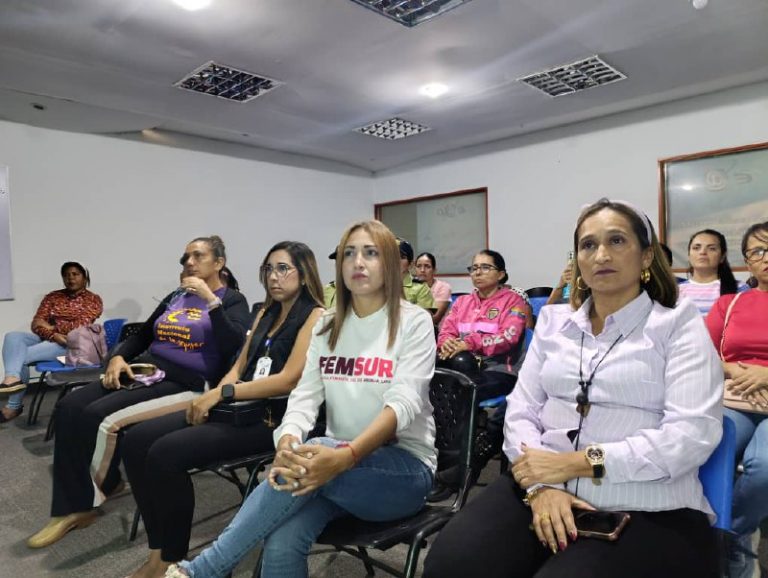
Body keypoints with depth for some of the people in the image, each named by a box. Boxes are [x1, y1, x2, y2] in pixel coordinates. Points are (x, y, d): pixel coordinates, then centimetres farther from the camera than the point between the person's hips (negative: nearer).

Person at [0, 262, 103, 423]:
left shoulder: (93, 300, 3)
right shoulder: (52, 297, 16)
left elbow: (79, 327, -11)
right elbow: (36, 324, 3)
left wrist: (51, 327, -5)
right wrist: (53, 335, -16)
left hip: (71, 343, -5)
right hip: (46, 338, 5)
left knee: (22, 356, -22)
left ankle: (13, 406, -12)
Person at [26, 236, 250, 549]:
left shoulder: (233, 300, -1)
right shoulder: (175, 297, 20)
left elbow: (234, 345, -17)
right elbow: (142, 335, 25)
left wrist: (210, 299, -20)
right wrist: (118, 356, 5)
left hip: (185, 383, -7)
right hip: (148, 372, 7)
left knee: (98, 414, -22)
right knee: (69, 408, -12)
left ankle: (103, 485, 5)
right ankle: (73, 507, -6)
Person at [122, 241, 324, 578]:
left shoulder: (316, 316, -7)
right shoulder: (266, 314, 19)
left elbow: (289, 380, -17)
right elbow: (239, 366, 16)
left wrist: (222, 394, -16)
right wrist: (213, 396, -5)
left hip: (273, 418, -8)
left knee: (166, 453, -23)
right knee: (136, 442, -5)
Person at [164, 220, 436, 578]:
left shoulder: (414, 322, -7)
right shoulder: (327, 325, 8)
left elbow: (403, 403, -19)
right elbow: (305, 395, -2)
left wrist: (345, 456, -35)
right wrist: (287, 441, -25)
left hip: (404, 468, -3)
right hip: (339, 461, 4)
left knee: (317, 450, -34)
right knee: (281, 544, -28)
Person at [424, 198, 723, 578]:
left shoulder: (679, 325, 2)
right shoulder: (553, 321, 12)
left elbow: (693, 434, -10)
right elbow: (521, 410, 7)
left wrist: (575, 463, -15)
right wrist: (541, 485, -11)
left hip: (645, 510, -2)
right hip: (543, 487, 3)